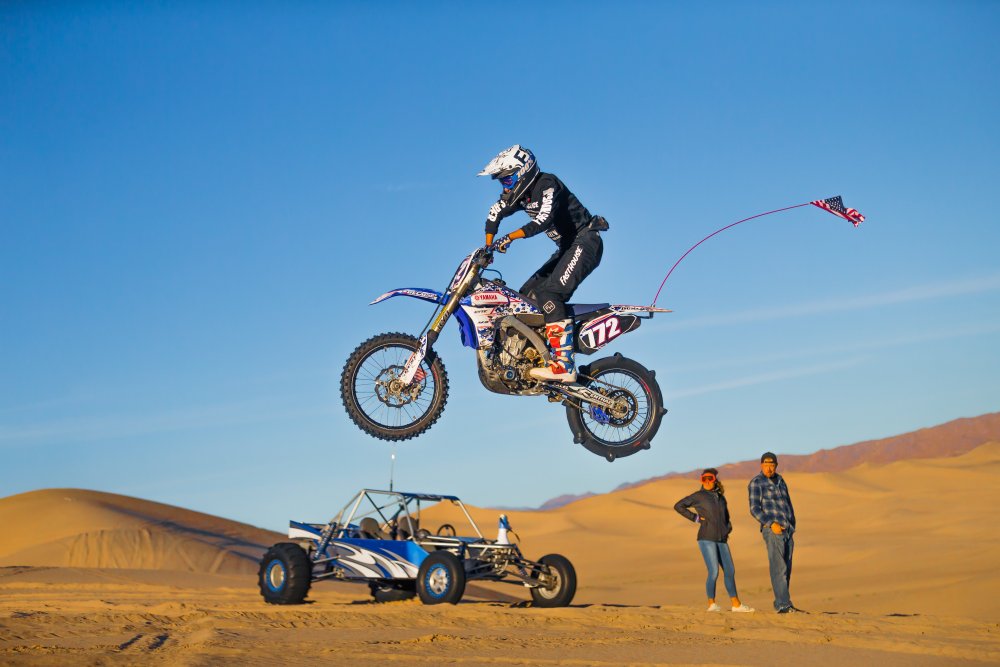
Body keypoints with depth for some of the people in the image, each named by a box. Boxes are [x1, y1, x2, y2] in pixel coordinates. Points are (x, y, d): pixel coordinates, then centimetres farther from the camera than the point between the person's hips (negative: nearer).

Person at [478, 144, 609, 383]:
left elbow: (544, 220, -33)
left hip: (585, 242, -10)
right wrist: (488, 248, 4)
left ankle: (564, 365, -31)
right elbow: (494, 214, 14)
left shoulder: (547, 184, -18)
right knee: (527, 294, 7)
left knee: (549, 294, -25)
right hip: (567, 247, 10)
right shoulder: (519, 193, 8)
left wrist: (510, 237, -39)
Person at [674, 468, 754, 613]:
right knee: (714, 572, -12)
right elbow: (678, 506, -1)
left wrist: (728, 529, 12)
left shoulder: (721, 498, 16)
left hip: (722, 540, 6)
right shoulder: (698, 496, 0)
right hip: (707, 539, -6)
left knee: (730, 571, 6)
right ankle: (711, 604, -1)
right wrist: (695, 518, -5)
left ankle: (736, 604, 15)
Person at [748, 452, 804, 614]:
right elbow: (755, 509, -10)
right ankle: (783, 605, -19)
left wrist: (792, 526, 18)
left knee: (786, 569, 8)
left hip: (787, 529, 7)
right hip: (772, 529, -7)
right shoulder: (756, 483, -3)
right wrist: (771, 524, -21)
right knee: (779, 567, -15)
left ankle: (780, 603, 15)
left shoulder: (780, 481, 18)